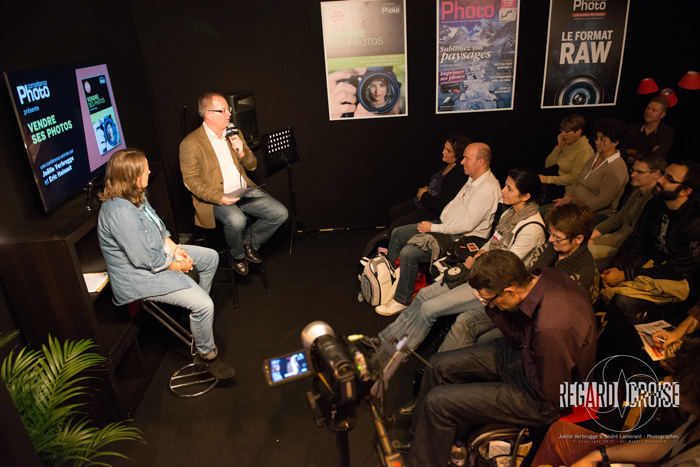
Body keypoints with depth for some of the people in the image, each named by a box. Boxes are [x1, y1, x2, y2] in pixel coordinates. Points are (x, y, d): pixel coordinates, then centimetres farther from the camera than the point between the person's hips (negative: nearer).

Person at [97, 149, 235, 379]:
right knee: (204, 306, -19)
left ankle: (195, 310, 35)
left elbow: (157, 226, 13)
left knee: (210, 257, 18)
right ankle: (206, 356, 5)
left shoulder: (136, 196, -1)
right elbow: (146, 259, -29)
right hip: (140, 277, -11)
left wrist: (175, 248, -1)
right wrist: (178, 265, -14)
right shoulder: (120, 213, -32)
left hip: (159, 253, 11)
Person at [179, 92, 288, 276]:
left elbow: (252, 165, 18)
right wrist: (219, 197, -23)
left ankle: (249, 241, 13)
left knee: (280, 213, -13)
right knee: (236, 220, -36)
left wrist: (242, 152, -6)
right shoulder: (190, 143, -6)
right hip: (215, 198, -6)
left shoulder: (234, 134, 14)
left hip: (245, 190, 6)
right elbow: (191, 180, -10)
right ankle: (238, 255, -2)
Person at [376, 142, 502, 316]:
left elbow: (467, 224, -26)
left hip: (462, 239, -10)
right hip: (445, 225, 10)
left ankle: (402, 300, -4)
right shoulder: (473, 179, 7)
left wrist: (434, 228, -17)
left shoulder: (487, 190, -23)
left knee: (409, 253, -23)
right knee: (398, 233, 8)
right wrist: (433, 224, 6)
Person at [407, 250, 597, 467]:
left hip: (538, 400, -8)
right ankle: (416, 436, 29)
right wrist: (493, 307, -18)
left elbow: (550, 394, -24)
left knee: (437, 402, -11)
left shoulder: (551, 329, -40)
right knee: (438, 365, 8)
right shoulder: (541, 276, -15)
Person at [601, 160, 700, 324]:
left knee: (623, 301, -31)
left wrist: (625, 275, -25)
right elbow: (636, 240, 3)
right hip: (648, 260, 7)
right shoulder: (655, 204, -2)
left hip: (677, 280, -7)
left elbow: (677, 270, -23)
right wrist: (616, 267, -16)